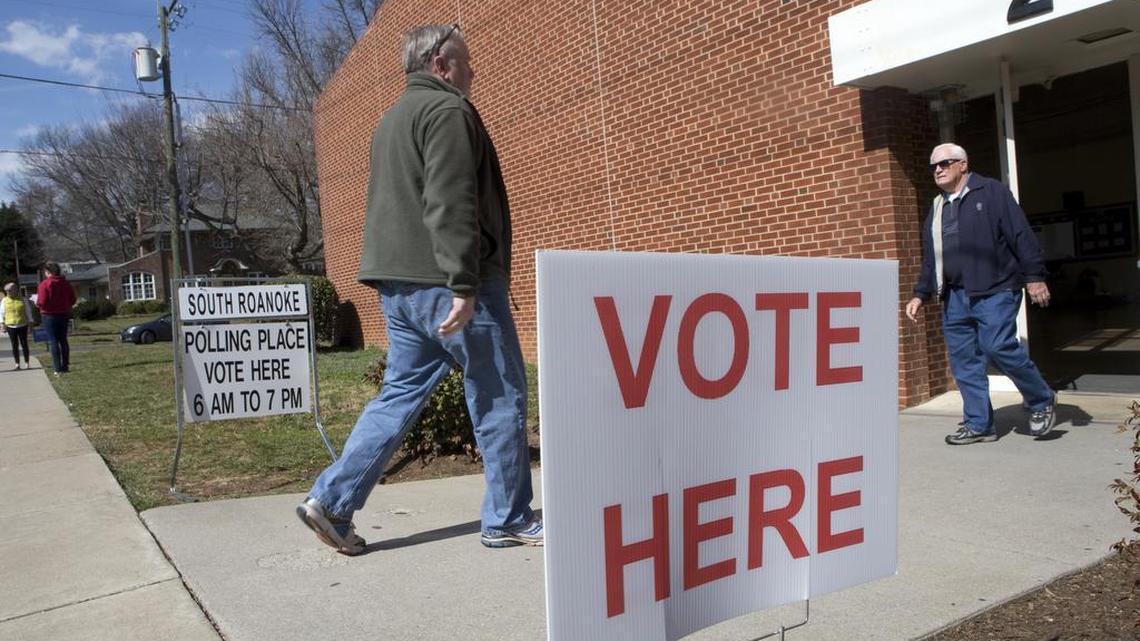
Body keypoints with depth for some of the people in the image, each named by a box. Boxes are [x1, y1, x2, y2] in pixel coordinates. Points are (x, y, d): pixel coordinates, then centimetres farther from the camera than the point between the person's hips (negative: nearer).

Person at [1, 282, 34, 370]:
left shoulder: (23, 300, 2)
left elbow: (28, 312, 6)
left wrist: (30, 322, 2)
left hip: (22, 325, -1)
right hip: (11, 326, 1)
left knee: (24, 344, 1)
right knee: (14, 345, 2)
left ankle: (27, 363, 8)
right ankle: (17, 363, 7)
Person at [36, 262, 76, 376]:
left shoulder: (44, 284, -13)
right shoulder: (66, 283, 2)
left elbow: (42, 302, -16)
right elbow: (73, 300, 5)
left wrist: (36, 302, 5)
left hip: (49, 315, -5)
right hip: (64, 314, 5)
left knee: (53, 341, 0)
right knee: (63, 340, 13)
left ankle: (57, 368, -3)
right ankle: (65, 366, 15)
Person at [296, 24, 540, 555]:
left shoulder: (391, 120, 23)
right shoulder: (447, 111, -8)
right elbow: (450, 204, -20)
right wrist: (463, 285, -24)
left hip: (398, 283, 9)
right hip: (443, 283, -9)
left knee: (400, 394, 13)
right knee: (500, 397, 1)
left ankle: (332, 501, 10)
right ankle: (508, 521, 10)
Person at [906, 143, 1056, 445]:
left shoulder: (991, 192, 1)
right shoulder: (936, 208, 19)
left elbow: (1022, 235, -6)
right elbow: (930, 259, 22)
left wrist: (1034, 276, -11)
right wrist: (920, 294, 16)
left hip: (994, 291, -6)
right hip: (955, 297, 7)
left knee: (999, 347, -15)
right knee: (963, 360, 4)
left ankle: (1042, 401, 10)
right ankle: (978, 425, 12)